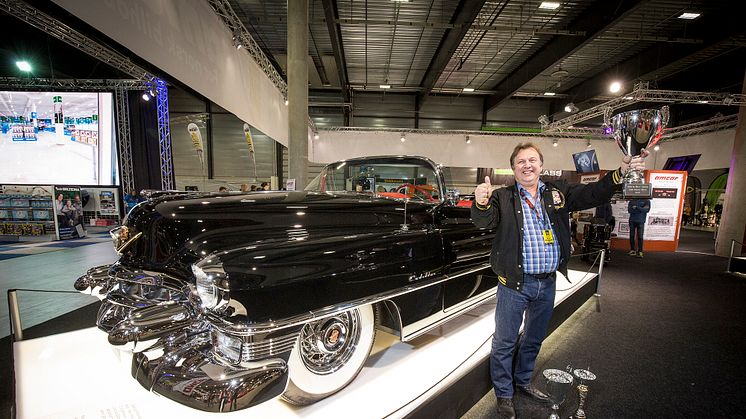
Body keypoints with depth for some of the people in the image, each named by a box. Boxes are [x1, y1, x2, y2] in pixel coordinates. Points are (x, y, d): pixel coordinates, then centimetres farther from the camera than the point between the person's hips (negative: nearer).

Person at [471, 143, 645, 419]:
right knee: (504, 342, 7)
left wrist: (621, 172, -14)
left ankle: (523, 380, 48)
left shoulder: (558, 192, 5)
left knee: (534, 338, 24)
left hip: (548, 282, 5)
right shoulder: (503, 197, -8)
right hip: (515, 283, -4)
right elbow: (484, 221, -22)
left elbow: (593, 194, 2)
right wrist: (482, 203, -43)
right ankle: (504, 394, 29)